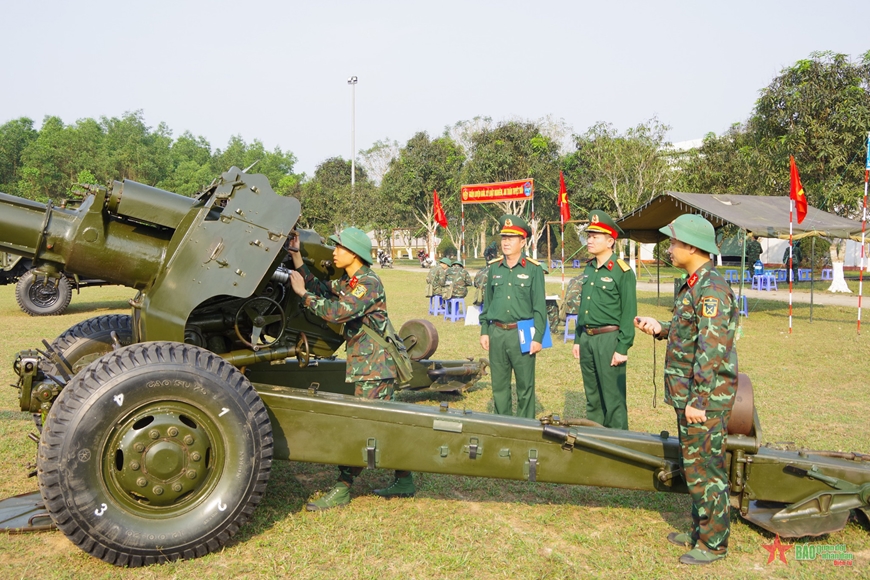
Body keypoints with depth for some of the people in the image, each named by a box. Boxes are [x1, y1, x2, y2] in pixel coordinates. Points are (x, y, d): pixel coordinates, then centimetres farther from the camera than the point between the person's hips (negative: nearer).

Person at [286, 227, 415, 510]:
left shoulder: (368, 283, -16)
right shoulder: (347, 281, 15)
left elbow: (339, 312, -25)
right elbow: (321, 289, 11)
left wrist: (303, 294, -17)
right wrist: (297, 259, 8)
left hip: (374, 366, -10)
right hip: (365, 363, 10)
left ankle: (342, 490, -1)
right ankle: (404, 481, 22)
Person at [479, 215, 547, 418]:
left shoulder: (533, 269, -3)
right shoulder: (494, 267, 8)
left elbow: (539, 306, -5)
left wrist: (537, 337, -10)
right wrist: (484, 331, 9)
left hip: (521, 333, -4)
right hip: (497, 333, 4)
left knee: (525, 386, 5)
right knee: (499, 385, 12)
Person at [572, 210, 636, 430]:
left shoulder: (623, 272, -10)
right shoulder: (589, 268, 11)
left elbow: (629, 313, -12)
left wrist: (622, 348, -15)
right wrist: (578, 339, 16)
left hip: (608, 338, -7)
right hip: (587, 338, 7)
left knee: (613, 398, 0)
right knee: (592, 396, 16)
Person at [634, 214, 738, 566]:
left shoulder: (711, 289, -19)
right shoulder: (695, 285, 12)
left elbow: (712, 350, -24)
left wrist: (699, 401, -24)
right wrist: (661, 329, 9)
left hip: (704, 399, -10)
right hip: (689, 395, 10)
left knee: (704, 470, 1)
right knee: (694, 467, 19)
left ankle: (713, 544, 14)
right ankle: (701, 532, 32)